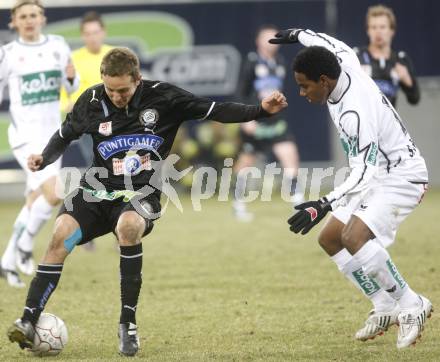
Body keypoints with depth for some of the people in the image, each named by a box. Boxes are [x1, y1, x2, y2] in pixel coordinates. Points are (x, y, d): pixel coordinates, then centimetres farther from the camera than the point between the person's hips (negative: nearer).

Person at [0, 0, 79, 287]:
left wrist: (71, 75, -9)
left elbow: (71, 87, 13)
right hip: (25, 135, -5)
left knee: (36, 202, 10)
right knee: (54, 194, -21)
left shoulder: (58, 46, 5)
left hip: (52, 134, 5)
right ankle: (25, 244, 1)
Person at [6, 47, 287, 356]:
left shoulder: (163, 97, -6)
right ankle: (29, 321, -24)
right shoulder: (91, 101, 0)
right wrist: (44, 159, -2)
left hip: (141, 193, -2)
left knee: (128, 226, -36)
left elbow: (214, 111, -3)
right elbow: (65, 135, 17)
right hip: (98, 190, 2)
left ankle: (128, 323, -24)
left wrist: (261, 110, -13)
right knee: (62, 234, -25)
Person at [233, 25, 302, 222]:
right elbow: (241, 92, -8)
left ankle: (298, 200, -9)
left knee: (290, 155, -11)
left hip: (276, 121, 4)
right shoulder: (252, 62, -8)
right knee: (246, 162, 8)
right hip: (254, 121, -4)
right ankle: (238, 204, 25)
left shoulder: (280, 62, 7)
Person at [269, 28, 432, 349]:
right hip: (378, 175, 11)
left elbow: (364, 172, -35)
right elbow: (337, 46, 20)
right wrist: (299, 35, 35)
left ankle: (411, 307, -15)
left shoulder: (354, 112, -31)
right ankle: (386, 309, 14)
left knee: (354, 237, -30)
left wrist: (324, 206, -44)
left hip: (402, 178, -11)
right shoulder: (346, 67, -6)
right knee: (330, 240, 10)